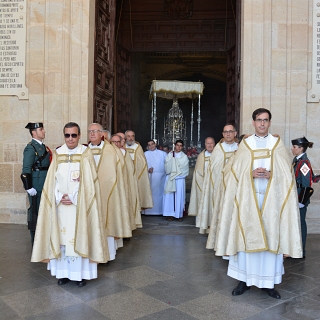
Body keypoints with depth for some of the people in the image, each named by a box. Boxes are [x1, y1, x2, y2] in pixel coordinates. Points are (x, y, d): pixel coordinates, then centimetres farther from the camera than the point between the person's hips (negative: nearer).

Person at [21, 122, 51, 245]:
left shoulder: (43, 146, 14)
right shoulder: (31, 148, -12)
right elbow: (26, 170, -16)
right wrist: (29, 188, -19)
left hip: (46, 186, 8)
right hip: (36, 187, -8)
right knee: (35, 212, 1)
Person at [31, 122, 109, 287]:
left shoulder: (85, 153, -2)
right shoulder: (58, 153, 7)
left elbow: (88, 180, -7)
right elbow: (52, 180, 6)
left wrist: (73, 198, -13)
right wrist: (59, 198, -8)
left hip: (79, 204, -3)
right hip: (60, 204, 3)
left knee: (79, 236, -1)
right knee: (61, 236, 5)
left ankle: (81, 273, 8)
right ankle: (64, 272, 15)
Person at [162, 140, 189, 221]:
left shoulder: (184, 157, 4)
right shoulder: (169, 155, 7)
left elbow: (185, 170, 1)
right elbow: (166, 167, 1)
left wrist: (176, 175, -6)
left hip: (179, 179, -1)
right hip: (170, 178, 1)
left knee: (179, 195, -1)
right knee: (170, 195, -3)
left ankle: (179, 214, 7)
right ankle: (171, 214, 1)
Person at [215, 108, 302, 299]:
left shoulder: (278, 144, 9)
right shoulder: (245, 144, 8)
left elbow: (287, 172, 3)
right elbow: (237, 172, 3)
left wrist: (271, 175, -15)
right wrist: (251, 174, -15)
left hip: (271, 197, 0)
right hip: (248, 197, 0)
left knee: (271, 238, 2)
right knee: (246, 237, 1)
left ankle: (269, 282, 14)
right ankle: (245, 279, 12)